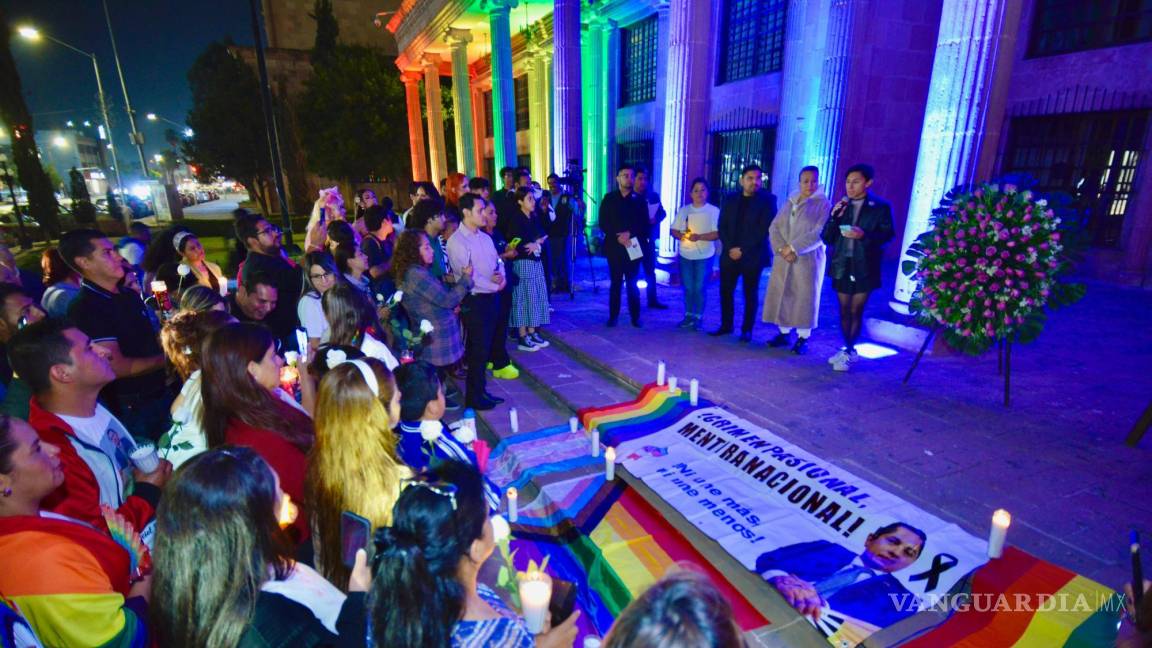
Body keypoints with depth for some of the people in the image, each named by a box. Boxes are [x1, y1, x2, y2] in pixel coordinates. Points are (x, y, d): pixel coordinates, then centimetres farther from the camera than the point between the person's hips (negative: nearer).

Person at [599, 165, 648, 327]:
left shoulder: (639, 200, 8)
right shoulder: (609, 199, 6)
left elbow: (644, 225, 3)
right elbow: (603, 224, -1)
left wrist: (630, 233, -14)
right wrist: (618, 237, -14)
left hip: (633, 247, 0)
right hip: (614, 247, 0)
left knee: (632, 284, 3)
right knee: (616, 283, 4)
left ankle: (635, 317, 9)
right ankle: (613, 316, 10)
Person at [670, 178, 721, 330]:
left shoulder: (714, 211, -5)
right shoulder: (683, 210, 6)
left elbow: (717, 234, -11)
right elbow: (674, 231, 5)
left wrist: (699, 237, -24)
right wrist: (683, 235, -15)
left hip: (704, 256, -3)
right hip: (685, 255, 3)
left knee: (700, 288, -1)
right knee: (688, 288, 10)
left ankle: (698, 317, 11)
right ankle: (689, 315, 22)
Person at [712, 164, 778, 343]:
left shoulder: (767, 200, -1)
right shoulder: (730, 200, 10)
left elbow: (764, 229, -10)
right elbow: (722, 227, 4)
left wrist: (742, 250, -15)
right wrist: (730, 248, -11)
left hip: (752, 256, -3)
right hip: (729, 254, 4)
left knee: (750, 295, 5)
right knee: (725, 291, 7)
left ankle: (747, 329, 15)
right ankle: (726, 325, 21)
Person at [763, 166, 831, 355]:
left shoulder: (824, 205, -2)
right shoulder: (789, 202, 13)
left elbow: (819, 234, -13)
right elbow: (774, 227, 5)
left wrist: (793, 248, -17)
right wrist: (782, 249, -11)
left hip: (808, 259, -4)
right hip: (784, 258, 5)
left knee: (804, 297, -1)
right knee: (781, 294, 5)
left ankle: (803, 338, 8)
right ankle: (784, 333, 17)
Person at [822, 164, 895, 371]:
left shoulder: (881, 206, -1)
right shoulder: (841, 206, 9)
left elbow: (887, 234, -3)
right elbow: (827, 239, 4)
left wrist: (864, 235, -20)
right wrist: (835, 216, -11)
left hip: (864, 267, -4)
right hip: (842, 266, 4)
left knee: (856, 312, 0)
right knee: (844, 311, 10)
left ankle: (847, 352, 10)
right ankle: (849, 351, 23)